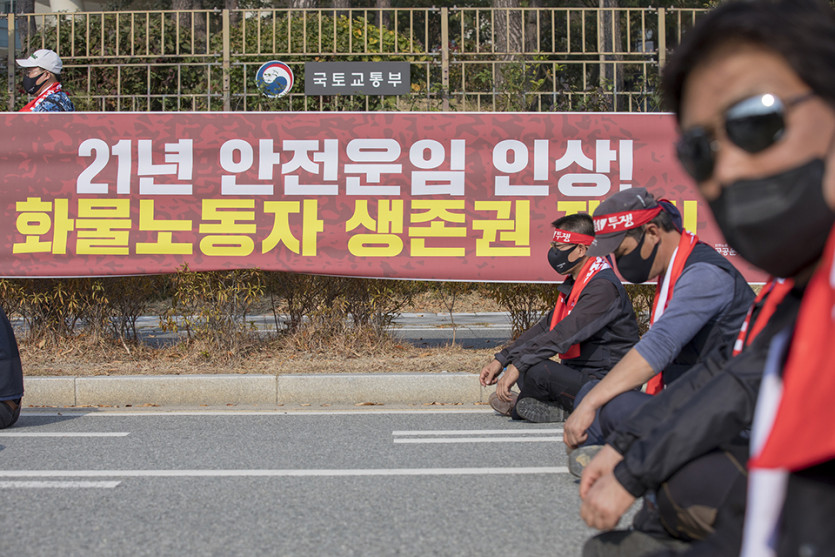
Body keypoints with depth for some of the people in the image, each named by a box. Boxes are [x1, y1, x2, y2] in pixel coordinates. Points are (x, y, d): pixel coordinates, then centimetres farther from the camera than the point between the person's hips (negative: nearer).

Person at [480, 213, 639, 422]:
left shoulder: (603, 287, -20)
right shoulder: (575, 284, 13)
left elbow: (565, 335, -28)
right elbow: (546, 326, 16)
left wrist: (518, 366, -29)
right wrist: (501, 360, 9)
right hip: (579, 375, 10)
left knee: (536, 370, -27)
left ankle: (518, 406, 2)